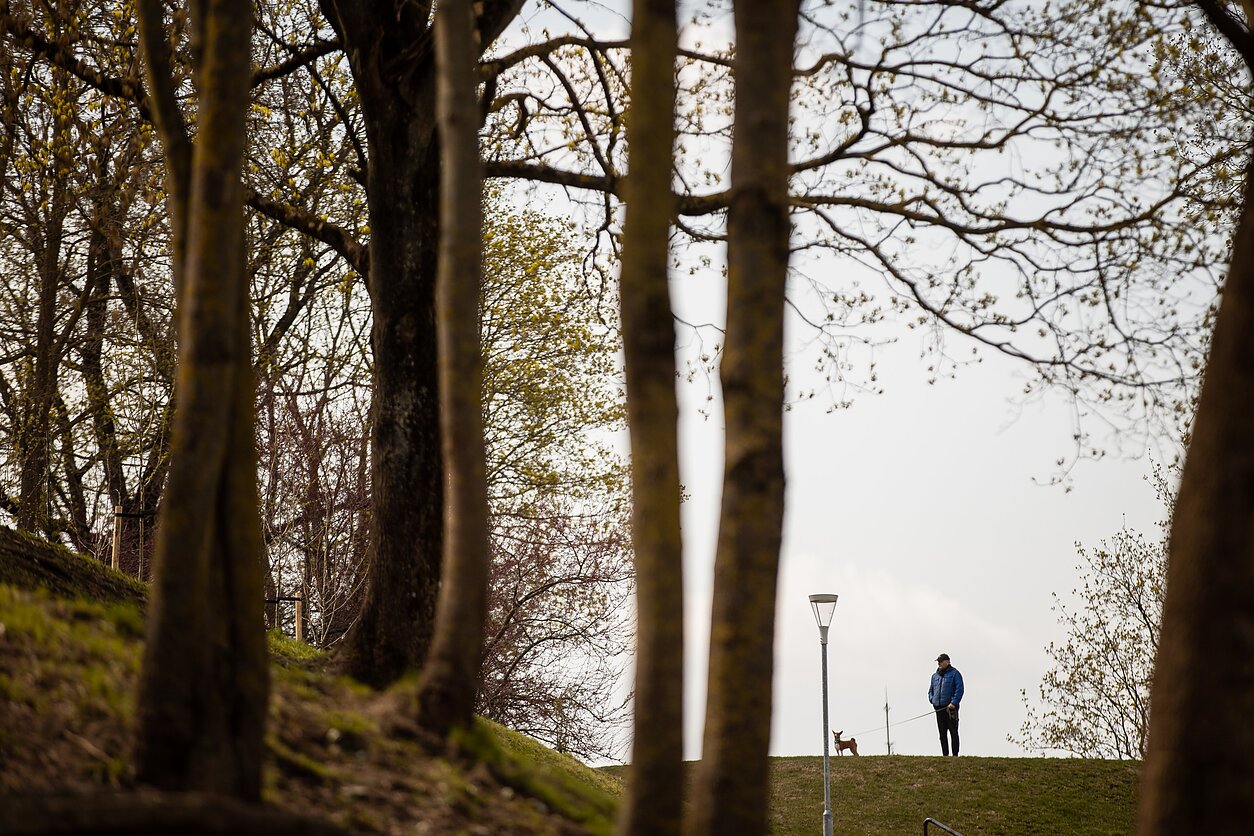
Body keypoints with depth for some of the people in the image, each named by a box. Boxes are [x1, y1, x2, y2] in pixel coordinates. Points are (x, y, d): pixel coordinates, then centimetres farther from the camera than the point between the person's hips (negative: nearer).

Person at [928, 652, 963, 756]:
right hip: (939, 708, 6)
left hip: (950, 707, -6)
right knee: (942, 733, 5)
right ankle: (945, 754, 8)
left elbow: (959, 689, -7)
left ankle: (955, 754, -4)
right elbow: (931, 690, 28)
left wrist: (954, 703, -16)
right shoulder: (935, 676, 20)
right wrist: (932, 700, 9)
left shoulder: (954, 673, 1)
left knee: (953, 732, -4)